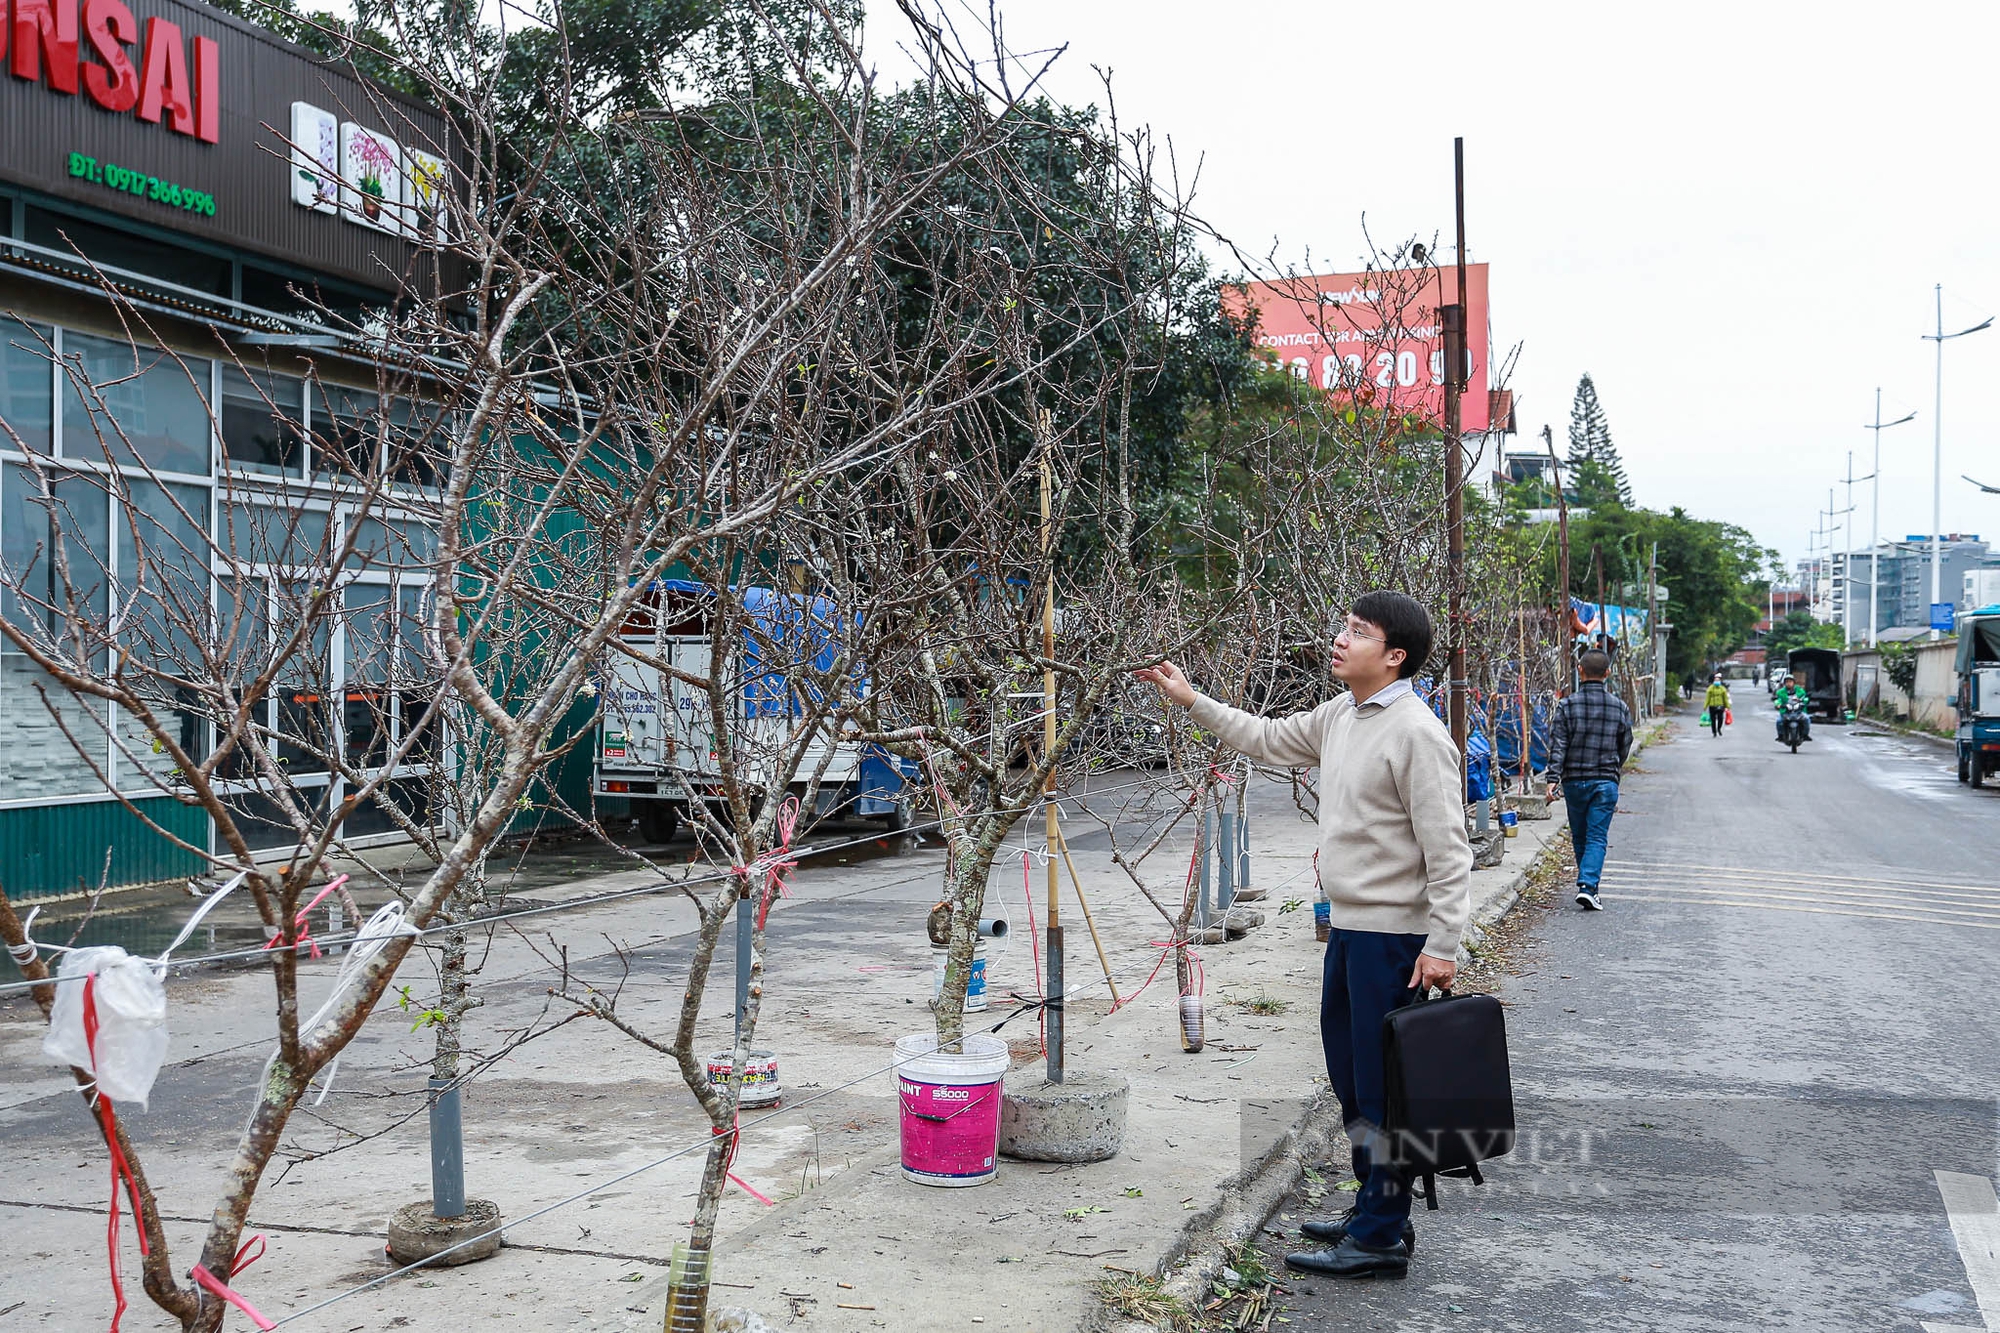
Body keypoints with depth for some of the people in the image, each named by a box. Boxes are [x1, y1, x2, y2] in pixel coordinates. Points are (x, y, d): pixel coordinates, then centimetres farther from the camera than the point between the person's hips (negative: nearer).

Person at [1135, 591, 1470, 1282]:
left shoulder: (1417, 733, -17)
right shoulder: (1340, 716, 9)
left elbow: (1448, 849, -18)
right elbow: (1269, 739, 26)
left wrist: (1443, 945, -20)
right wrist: (1193, 700, 21)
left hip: (1395, 935, -9)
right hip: (1348, 925, 9)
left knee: (1383, 1085, -1)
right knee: (1350, 1076, 17)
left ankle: (1382, 1237, 9)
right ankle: (1373, 1208, 31)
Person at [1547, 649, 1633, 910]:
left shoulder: (1567, 706, -5)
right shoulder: (1620, 707, 1)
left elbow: (1558, 745, -10)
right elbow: (1625, 747, 11)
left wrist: (1553, 778, -12)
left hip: (1574, 781, 0)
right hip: (1606, 781, 0)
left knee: (1579, 837, 14)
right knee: (1597, 837, -1)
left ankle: (1587, 882, 27)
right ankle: (1587, 886, -15)